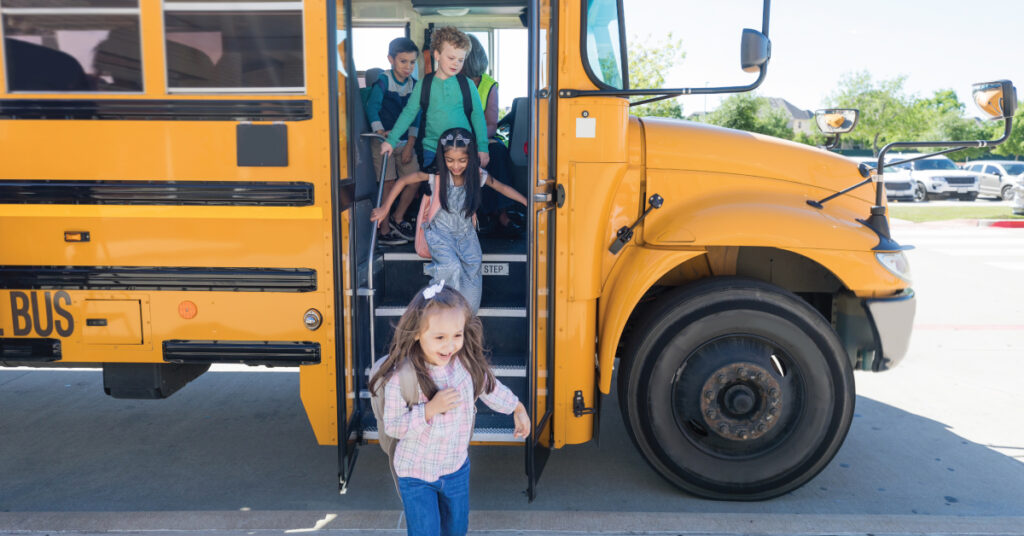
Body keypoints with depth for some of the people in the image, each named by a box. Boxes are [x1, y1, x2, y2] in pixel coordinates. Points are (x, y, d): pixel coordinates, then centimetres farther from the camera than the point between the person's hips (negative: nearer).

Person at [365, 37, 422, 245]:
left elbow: (414, 116, 4)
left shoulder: (414, 84, 6)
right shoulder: (383, 81, -7)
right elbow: (372, 107, -14)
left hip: (405, 141, 5)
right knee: (388, 184, -6)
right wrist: (380, 131, -29)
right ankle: (385, 231, 3)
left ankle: (397, 220, 22)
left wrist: (410, 145, -3)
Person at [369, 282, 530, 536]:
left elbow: (490, 387, 5)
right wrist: (430, 409, -32)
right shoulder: (401, 376, -27)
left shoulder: (467, 363, -15)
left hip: (457, 468, 4)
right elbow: (392, 427, -19)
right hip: (416, 475, -4)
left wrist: (518, 409, 18)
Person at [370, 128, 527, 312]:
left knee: (472, 272, -9)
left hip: (466, 234, 3)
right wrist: (384, 208, -5)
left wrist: (529, 203, 6)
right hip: (440, 233, -3)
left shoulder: (478, 175, -8)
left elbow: (503, 188, 8)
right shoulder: (436, 173, -14)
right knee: (452, 268, -26)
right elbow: (403, 181, -4)